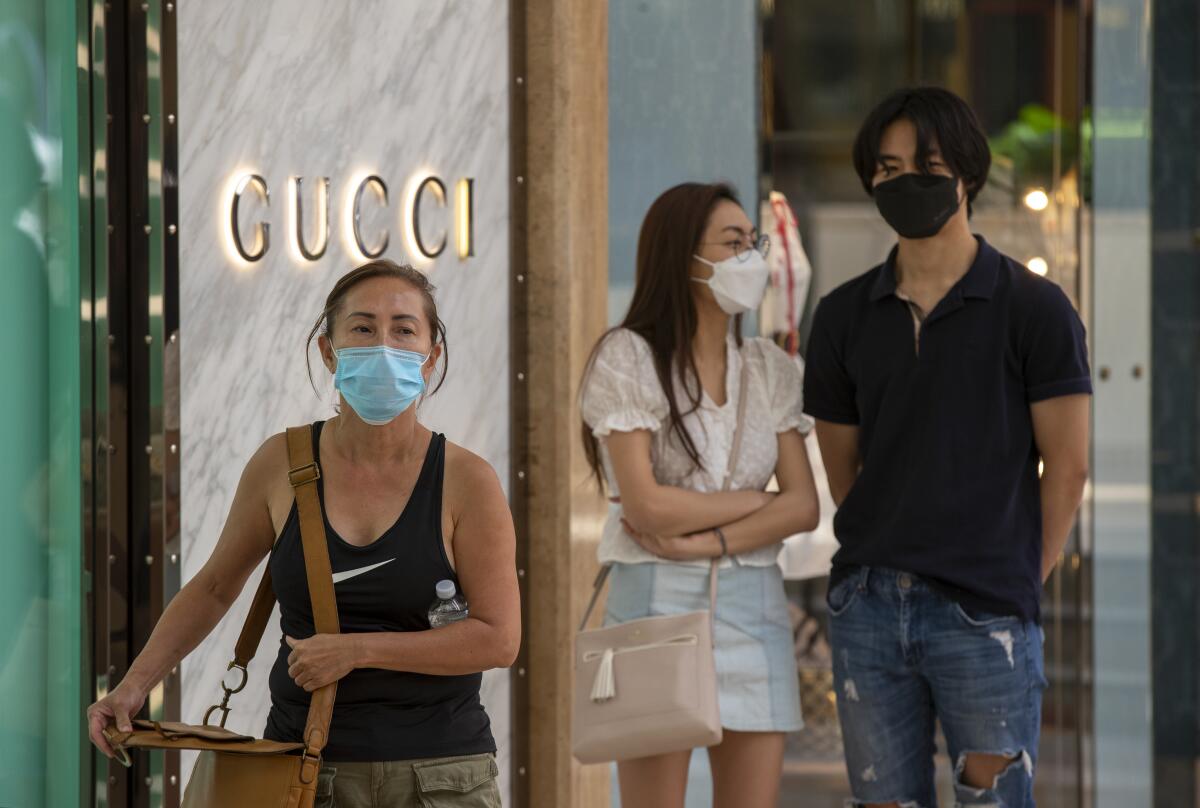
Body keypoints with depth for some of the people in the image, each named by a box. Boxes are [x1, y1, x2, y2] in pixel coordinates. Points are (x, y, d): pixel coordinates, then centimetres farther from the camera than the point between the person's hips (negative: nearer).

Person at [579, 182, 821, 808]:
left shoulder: (771, 370, 11)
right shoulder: (628, 359, -3)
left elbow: (804, 507, 1)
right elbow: (646, 505, -13)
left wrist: (706, 541, -11)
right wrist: (757, 501, -4)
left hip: (753, 603, 4)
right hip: (656, 599, -4)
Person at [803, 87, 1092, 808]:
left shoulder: (1032, 309, -1)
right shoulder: (845, 316, 10)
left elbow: (1067, 467, 0)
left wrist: (1022, 581, 1)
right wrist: (889, 565, 9)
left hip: (985, 614, -4)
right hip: (868, 607, 4)